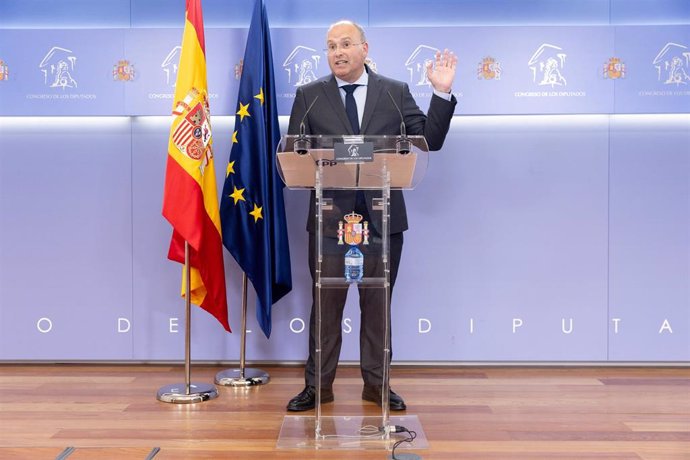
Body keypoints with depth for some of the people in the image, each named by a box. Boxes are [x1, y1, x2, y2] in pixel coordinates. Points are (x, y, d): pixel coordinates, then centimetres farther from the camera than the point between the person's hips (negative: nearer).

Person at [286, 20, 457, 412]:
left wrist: (442, 93, -8)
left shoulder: (396, 92, 6)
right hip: (329, 216, 0)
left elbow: (429, 140, 2)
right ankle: (319, 385, 19)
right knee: (325, 305, 7)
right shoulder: (309, 96, 5)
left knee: (378, 304, 10)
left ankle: (376, 384, 22)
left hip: (383, 217, 1)